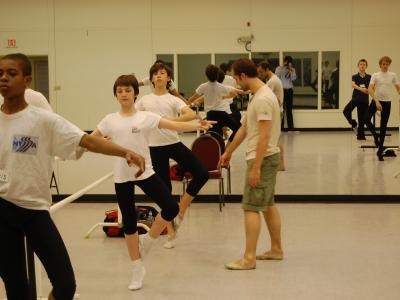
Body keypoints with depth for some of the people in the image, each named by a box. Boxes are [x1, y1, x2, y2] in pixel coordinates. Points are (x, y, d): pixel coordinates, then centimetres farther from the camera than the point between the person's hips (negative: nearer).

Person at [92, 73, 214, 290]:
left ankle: (146, 242, 19)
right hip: (122, 177, 1)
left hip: (145, 172, -1)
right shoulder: (110, 120, 3)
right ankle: (137, 268, 20)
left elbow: (175, 125, -12)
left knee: (171, 208, -7)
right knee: (129, 222, 7)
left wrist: (197, 126, -25)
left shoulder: (146, 117, -2)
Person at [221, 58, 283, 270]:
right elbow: (244, 128, 20)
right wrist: (229, 152, 25)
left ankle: (249, 258, -4)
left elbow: (264, 136, -24)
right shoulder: (257, 96, 13)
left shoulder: (263, 98, -19)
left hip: (263, 158, -10)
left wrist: (256, 167, -24)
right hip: (266, 157, 10)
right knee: (268, 205, 16)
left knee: (251, 207, -7)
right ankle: (276, 249, 26)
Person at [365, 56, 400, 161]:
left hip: (387, 102, 1)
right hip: (376, 101, -1)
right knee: (367, 119, -18)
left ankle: (380, 150, 12)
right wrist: (376, 101, -24)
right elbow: (370, 89, -13)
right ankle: (375, 136, 13)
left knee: (383, 126, 3)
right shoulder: (375, 75, -3)